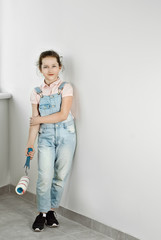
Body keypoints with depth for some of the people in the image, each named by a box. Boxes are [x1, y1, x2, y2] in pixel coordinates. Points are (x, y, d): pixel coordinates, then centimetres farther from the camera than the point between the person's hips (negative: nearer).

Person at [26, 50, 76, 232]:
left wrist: (40, 119, -9)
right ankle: (42, 213, 12)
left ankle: (52, 211, 21)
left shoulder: (66, 88, -3)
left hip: (65, 135, -1)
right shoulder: (37, 92, 4)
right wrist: (30, 144, -4)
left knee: (60, 176, 4)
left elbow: (63, 115, -13)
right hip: (45, 137, 1)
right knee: (45, 177, -6)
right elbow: (35, 121, 2)